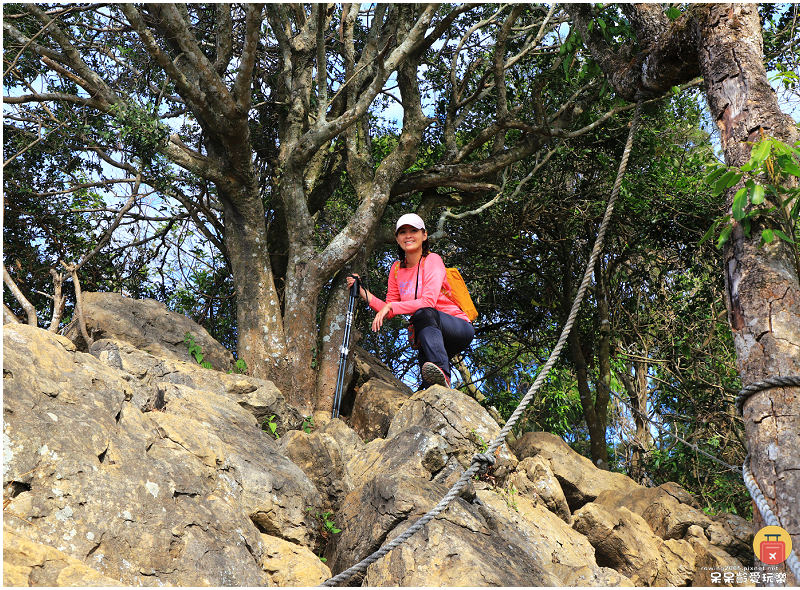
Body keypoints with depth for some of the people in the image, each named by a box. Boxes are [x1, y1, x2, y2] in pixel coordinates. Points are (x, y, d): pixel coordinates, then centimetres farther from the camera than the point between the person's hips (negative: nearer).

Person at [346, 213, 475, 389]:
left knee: (424, 313, -35)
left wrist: (391, 307, -24)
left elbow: (428, 301, -23)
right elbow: (389, 311, 7)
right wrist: (362, 291, -1)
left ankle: (442, 373, -49)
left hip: (460, 329, -5)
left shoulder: (432, 260, -8)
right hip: (429, 333, 5)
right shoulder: (397, 268, 9)